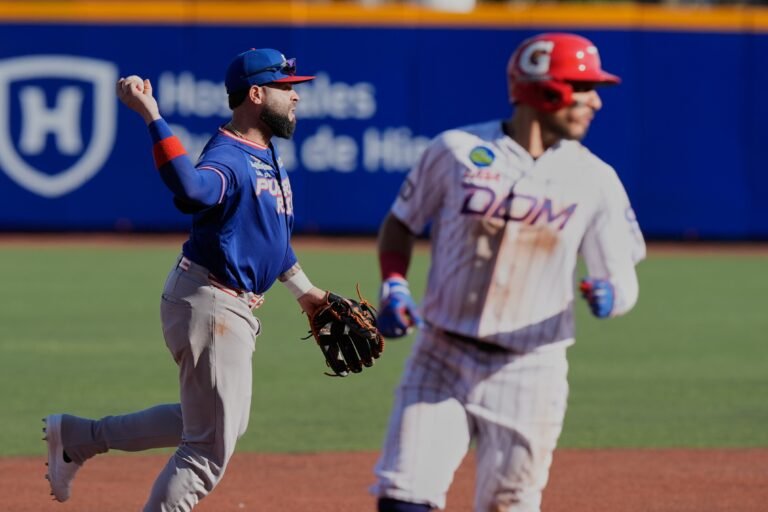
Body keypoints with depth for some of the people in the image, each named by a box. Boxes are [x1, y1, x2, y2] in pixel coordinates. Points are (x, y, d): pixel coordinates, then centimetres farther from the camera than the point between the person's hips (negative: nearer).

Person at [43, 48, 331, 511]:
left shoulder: (267, 153, 11)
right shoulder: (227, 159, -21)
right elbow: (191, 190, -46)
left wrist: (302, 288, 33)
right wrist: (152, 117, -51)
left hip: (237, 309, 10)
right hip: (209, 304, -10)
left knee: (223, 424, 22)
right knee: (212, 446, -8)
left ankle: (77, 437, 29)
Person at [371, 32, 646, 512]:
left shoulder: (595, 179, -1)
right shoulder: (456, 150, -3)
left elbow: (624, 281, 0)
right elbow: (400, 223, 9)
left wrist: (609, 295, -23)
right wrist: (393, 287, -8)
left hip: (527, 376, 1)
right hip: (442, 361, -1)